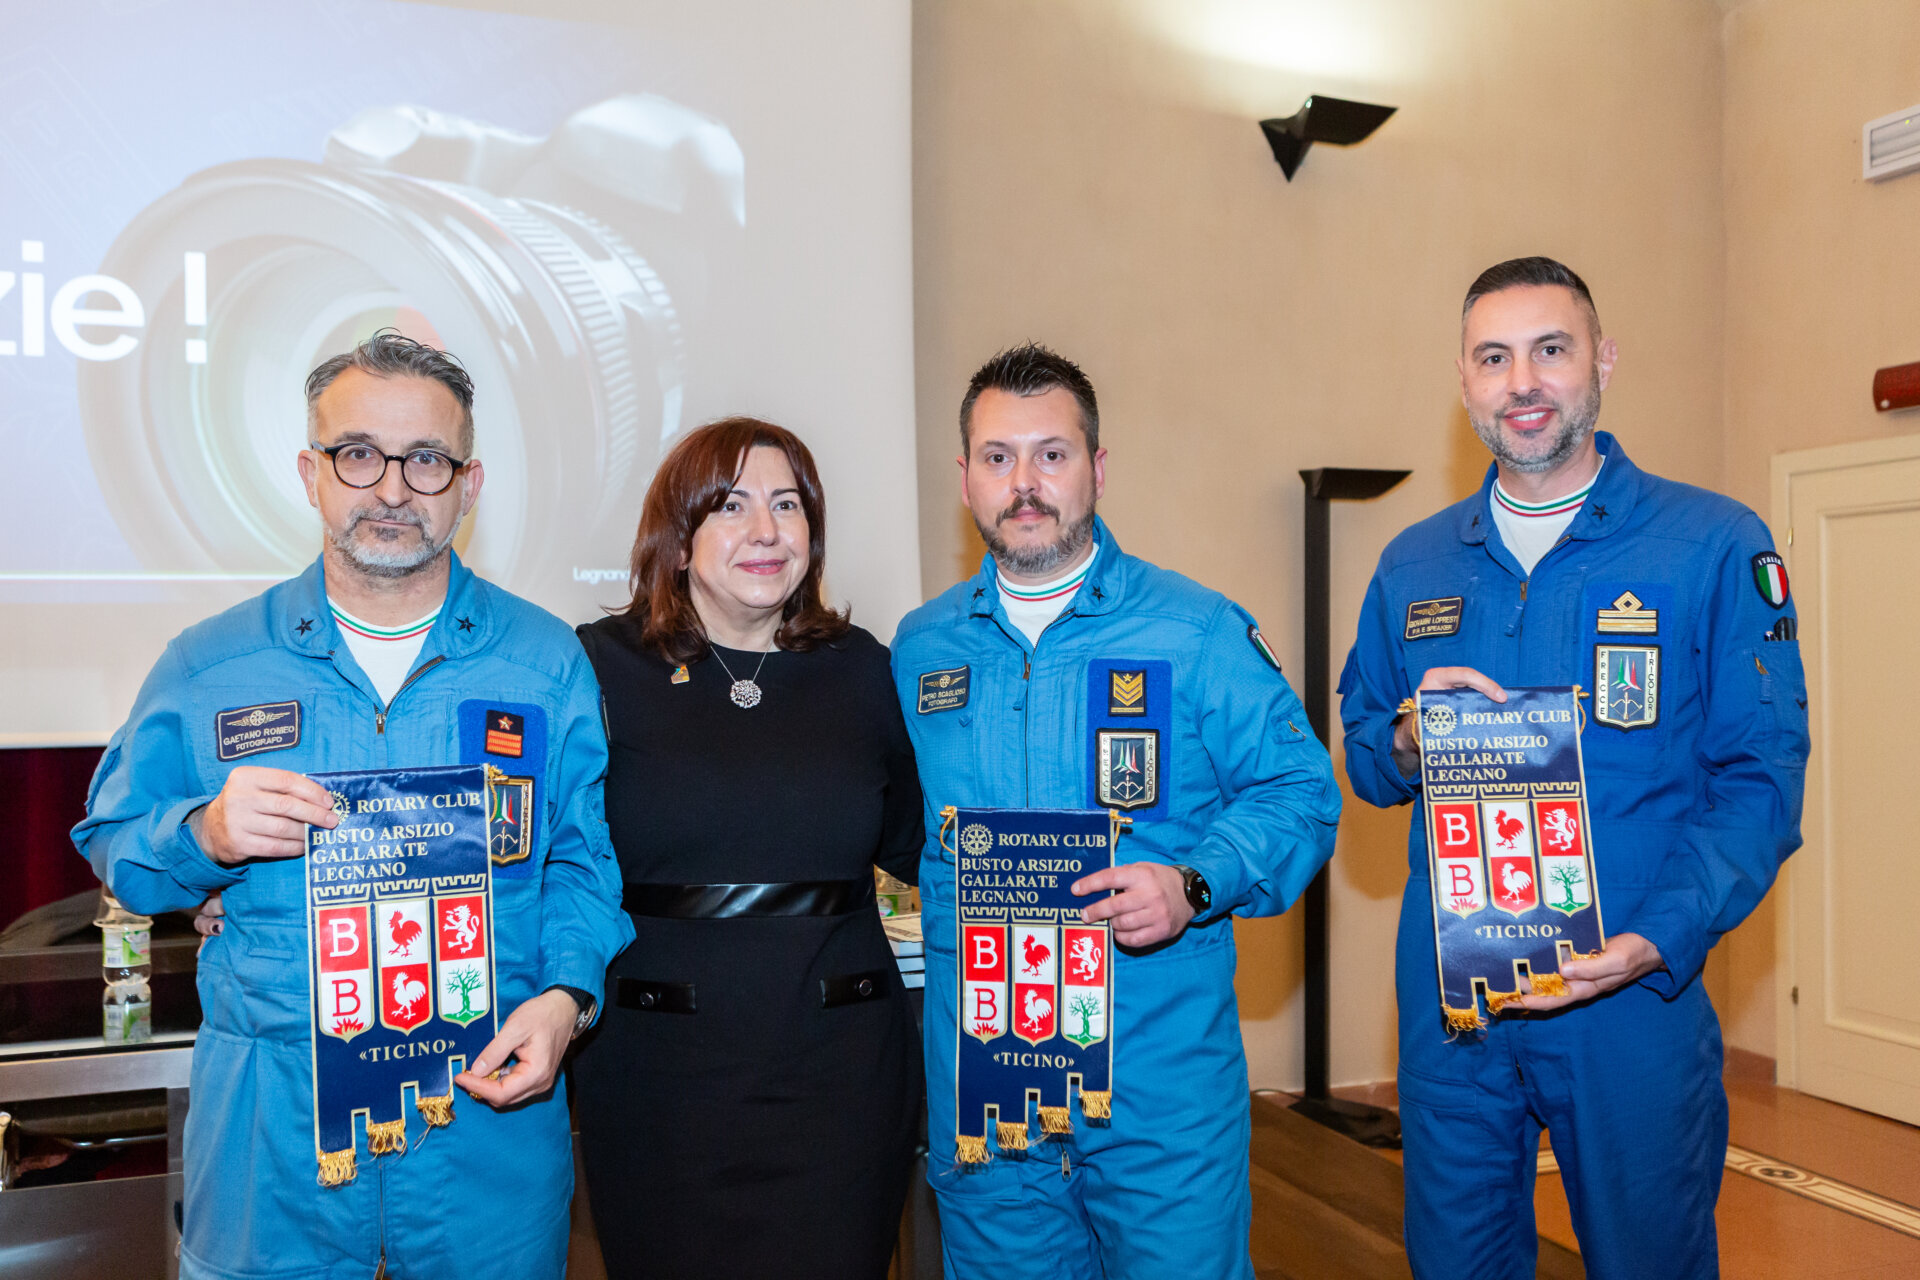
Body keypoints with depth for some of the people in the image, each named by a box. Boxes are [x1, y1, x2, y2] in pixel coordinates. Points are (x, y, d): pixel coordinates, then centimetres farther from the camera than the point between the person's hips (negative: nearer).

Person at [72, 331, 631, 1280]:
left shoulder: (546, 663, -1)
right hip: (267, 1132, 1)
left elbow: (585, 861, 2)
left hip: (489, 1118, 0)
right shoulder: (207, 666, 1)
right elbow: (114, 846, 6)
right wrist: (206, 835, -15)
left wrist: (564, 996, -15)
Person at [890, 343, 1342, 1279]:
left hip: (1161, 1071, -2)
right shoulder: (919, 648, 7)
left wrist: (1194, 886, -18)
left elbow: (1298, 793, -3)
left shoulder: (1198, 631, -3)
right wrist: (942, 892, 2)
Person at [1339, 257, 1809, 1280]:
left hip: (1635, 1001, -3)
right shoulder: (1413, 566, 7)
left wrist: (1659, 941, -21)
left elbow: (1762, 777, -8)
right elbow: (1363, 766, 12)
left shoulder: (1714, 546, -5)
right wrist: (1408, 742, -11)